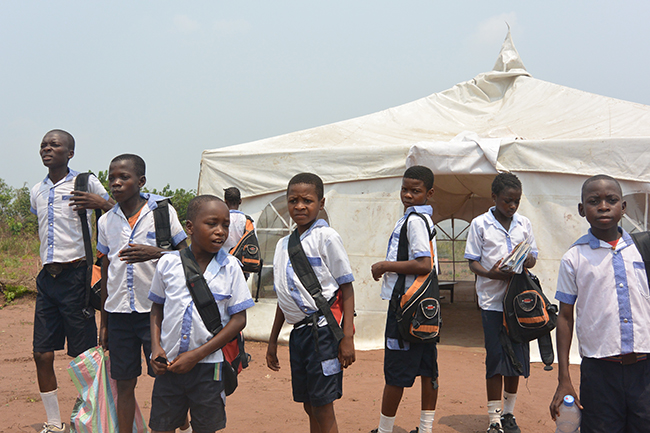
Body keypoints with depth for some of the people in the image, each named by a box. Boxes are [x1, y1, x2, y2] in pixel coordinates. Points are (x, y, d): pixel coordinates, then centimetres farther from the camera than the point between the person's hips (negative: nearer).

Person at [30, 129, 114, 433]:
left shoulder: (85, 182, -3)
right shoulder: (37, 191, 14)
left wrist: (100, 203, -19)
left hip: (75, 276, -6)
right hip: (47, 279, 6)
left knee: (84, 356, -1)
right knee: (42, 354, 6)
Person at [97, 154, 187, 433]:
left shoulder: (163, 211, -3)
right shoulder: (106, 221, 8)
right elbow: (106, 273, 15)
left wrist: (156, 253, -21)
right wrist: (103, 323, 16)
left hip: (155, 310, -3)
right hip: (119, 313, 3)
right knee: (124, 383, 8)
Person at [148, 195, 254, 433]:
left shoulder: (230, 266, -5)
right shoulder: (167, 263, 0)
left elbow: (239, 319, -5)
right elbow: (157, 308, 13)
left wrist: (197, 354, -11)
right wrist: (156, 347, -2)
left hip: (208, 366, -1)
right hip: (168, 364, 1)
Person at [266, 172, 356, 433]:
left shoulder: (326, 237, -6)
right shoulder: (283, 245, 13)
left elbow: (347, 288, -8)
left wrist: (347, 337, -14)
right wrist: (272, 341, 21)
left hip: (323, 330, -7)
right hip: (298, 331, 7)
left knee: (322, 408, -4)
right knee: (309, 407, 12)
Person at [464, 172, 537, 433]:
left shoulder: (524, 224, 9)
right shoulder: (480, 224, -1)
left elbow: (533, 256, 14)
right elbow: (473, 262, -1)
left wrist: (527, 262, -10)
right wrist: (492, 274, -20)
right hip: (492, 299, -3)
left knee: (517, 355, 7)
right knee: (495, 357, -2)